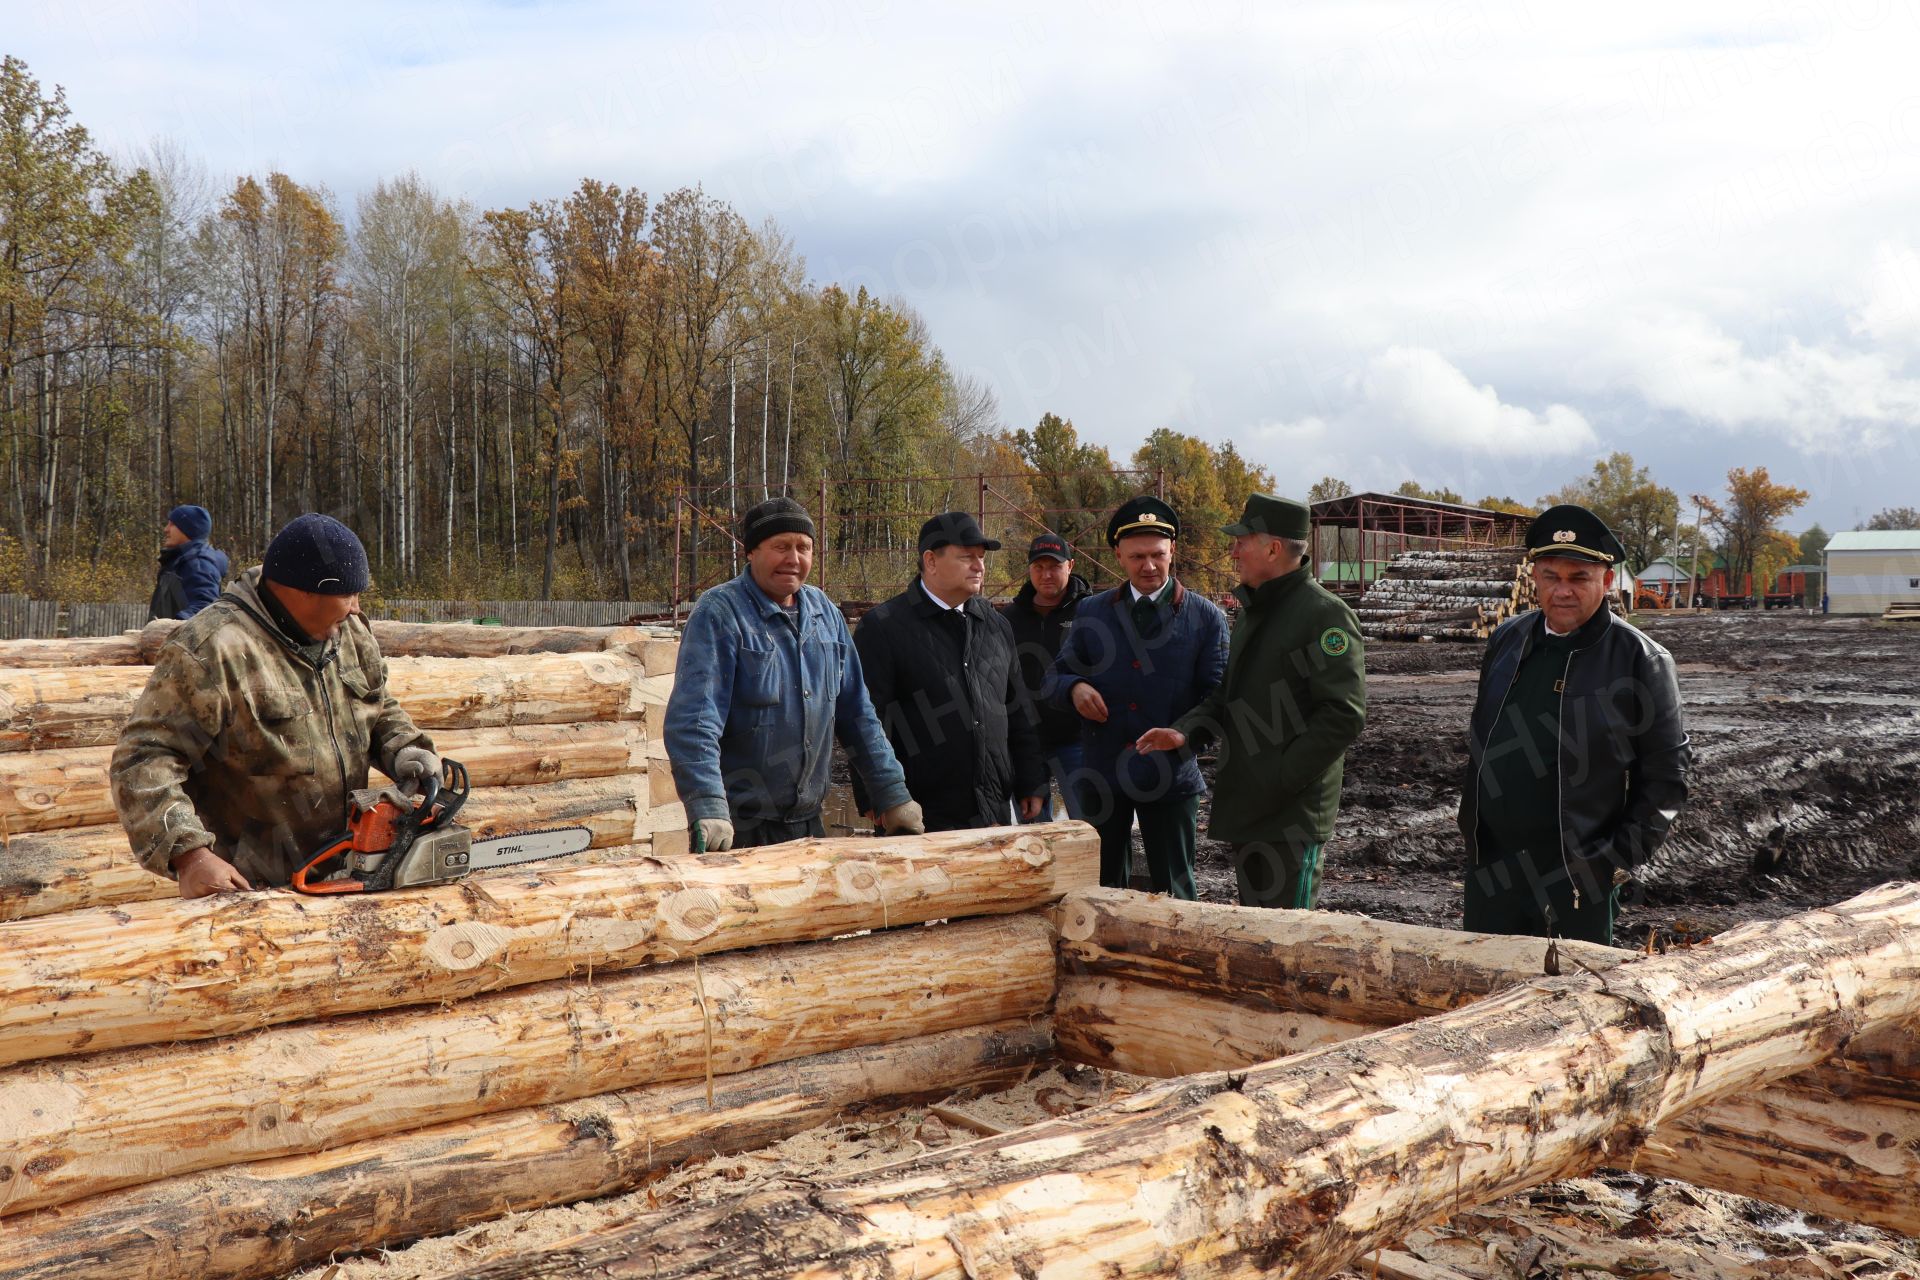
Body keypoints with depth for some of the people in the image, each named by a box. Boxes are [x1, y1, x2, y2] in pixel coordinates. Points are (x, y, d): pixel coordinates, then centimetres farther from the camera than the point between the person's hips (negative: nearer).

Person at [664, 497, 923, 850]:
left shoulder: (824, 612, 9)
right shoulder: (719, 612, -11)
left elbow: (856, 713, 13)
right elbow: (693, 721, -21)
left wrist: (894, 795, 9)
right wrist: (708, 811, -33)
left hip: (808, 822, 6)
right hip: (739, 828, -6)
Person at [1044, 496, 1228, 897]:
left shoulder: (1206, 618, 0)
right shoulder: (1091, 612, 7)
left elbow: (1217, 697, -3)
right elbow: (1054, 677, 10)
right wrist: (1074, 688, -13)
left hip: (1171, 777, -2)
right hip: (1101, 775, 2)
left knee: (1174, 895, 6)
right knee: (1103, 890, 13)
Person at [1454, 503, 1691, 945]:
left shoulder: (1640, 660, -9)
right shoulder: (1507, 640, 6)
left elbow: (1666, 772, -6)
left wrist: (1623, 857, -10)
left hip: (1580, 880, -4)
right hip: (1490, 869, 4)